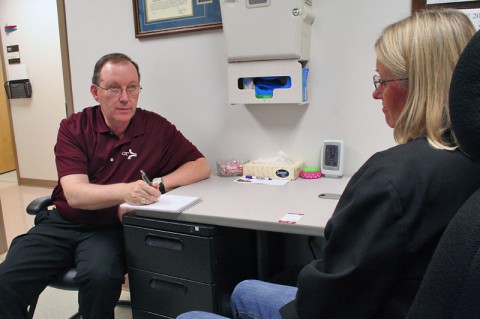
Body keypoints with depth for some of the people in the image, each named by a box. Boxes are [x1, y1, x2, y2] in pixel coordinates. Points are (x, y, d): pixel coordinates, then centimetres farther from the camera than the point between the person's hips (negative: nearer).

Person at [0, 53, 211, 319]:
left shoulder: (156, 127, -3)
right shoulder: (73, 127, -4)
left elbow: (201, 166, -1)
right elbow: (74, 193, -15)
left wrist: (157, 186, -18)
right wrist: (124, 191, -36)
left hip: (111, 228, -1)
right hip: (62, 222, 1)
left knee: (101, 277, -30)